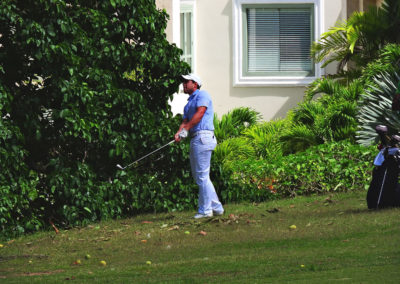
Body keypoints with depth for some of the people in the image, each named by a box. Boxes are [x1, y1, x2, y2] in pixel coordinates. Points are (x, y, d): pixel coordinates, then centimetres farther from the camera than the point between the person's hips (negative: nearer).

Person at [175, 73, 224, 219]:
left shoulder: (202, 95, -2)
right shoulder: (189, 103, 25)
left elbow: (200, 113, -16)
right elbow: (185, 121, 13)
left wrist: (186, 129, -18)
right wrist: (179, 132, -7)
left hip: (203, 137, -10)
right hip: (195, 139, 10)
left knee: (202, 175, -9)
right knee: (198, 175, 11)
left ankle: (205, 210, -7)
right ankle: (216, 207, 14)